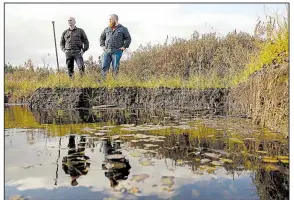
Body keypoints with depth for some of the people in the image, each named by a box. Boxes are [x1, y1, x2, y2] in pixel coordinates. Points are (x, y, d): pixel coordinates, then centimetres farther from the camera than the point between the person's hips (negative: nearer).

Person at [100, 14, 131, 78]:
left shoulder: (123, 29, 6)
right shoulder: (107, 29, 15)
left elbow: (128, 38, 5)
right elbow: (102, 37, 26)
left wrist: (124, 47, -4)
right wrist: (103, 45, 13)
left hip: (117, 52, -3)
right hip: (107, 51, 3)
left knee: (115, 68, -4)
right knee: (104, 67, -2)